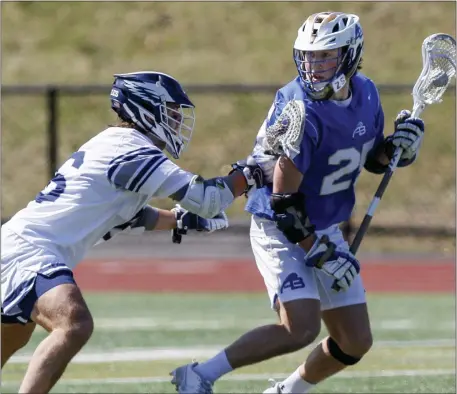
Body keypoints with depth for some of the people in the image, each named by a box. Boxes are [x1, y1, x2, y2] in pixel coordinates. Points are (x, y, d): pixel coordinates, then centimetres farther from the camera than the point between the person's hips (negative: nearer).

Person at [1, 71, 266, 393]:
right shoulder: (134, 152, -13)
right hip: (30, 248, -11)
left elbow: (126, 215, 32)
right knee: (75, 327, -32)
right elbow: (204, 198, -16)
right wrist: (252, 174, -3)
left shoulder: (114, 145, 17)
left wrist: (181, 220, 26)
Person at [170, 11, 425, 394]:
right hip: (279, 232, -8)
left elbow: (374, 160, 15)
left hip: (325, 230, 8)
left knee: (356, 342, 6)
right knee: (301, 329, -25)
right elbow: (284, 201, -22)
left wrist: (400, 146, -7)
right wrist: (320, 254, -19)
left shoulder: (366, 94, -2)